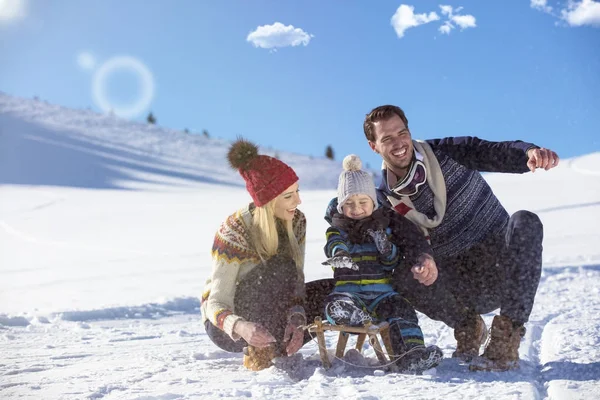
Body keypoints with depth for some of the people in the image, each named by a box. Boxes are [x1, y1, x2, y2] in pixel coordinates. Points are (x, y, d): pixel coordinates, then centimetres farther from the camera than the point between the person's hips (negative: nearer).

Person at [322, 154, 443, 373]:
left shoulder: (386, 223, 13)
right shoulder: (336, 229, 11)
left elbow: (394, 262, 8)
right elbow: (334, 246, -14)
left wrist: (385, 246, -15)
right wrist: (339, 255, -39)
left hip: (381, 291, 0)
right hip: (348, 290, 0)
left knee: (402, 309, -30)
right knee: (336, 306, -34)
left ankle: (411, 355, -42)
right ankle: (371, 322, -52)